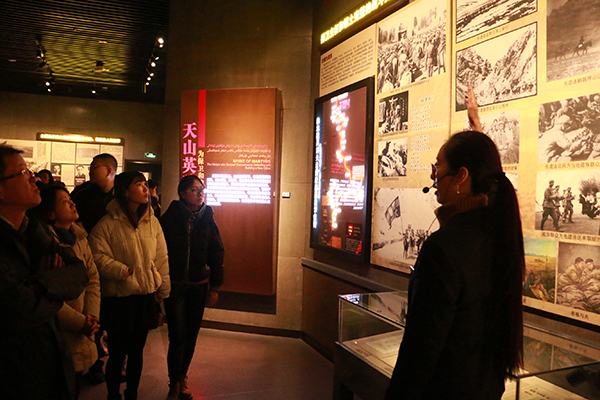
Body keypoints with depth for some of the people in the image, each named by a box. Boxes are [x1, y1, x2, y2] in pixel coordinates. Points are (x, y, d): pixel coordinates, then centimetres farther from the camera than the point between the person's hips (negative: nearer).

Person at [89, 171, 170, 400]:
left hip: (146, 295, 4)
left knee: (137, 351, 16)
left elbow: (161, 257, 8)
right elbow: (98, 257, -11)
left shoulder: (152, 222, 5)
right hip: (118, 297, -4)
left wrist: (163, 289, 8)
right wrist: (123, 271, -18)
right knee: (117, 353, 6)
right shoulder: (107, 224, -9)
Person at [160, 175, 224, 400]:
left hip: (199, 286, 3)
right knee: (178, 337, -3)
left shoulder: (207, 220, 2)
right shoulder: (169, 219, -6)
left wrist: (215, 287, 3)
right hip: (174, 285, -3)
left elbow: (217, 253, 5)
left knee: (191, 335, 10)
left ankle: (182, 377, 29)